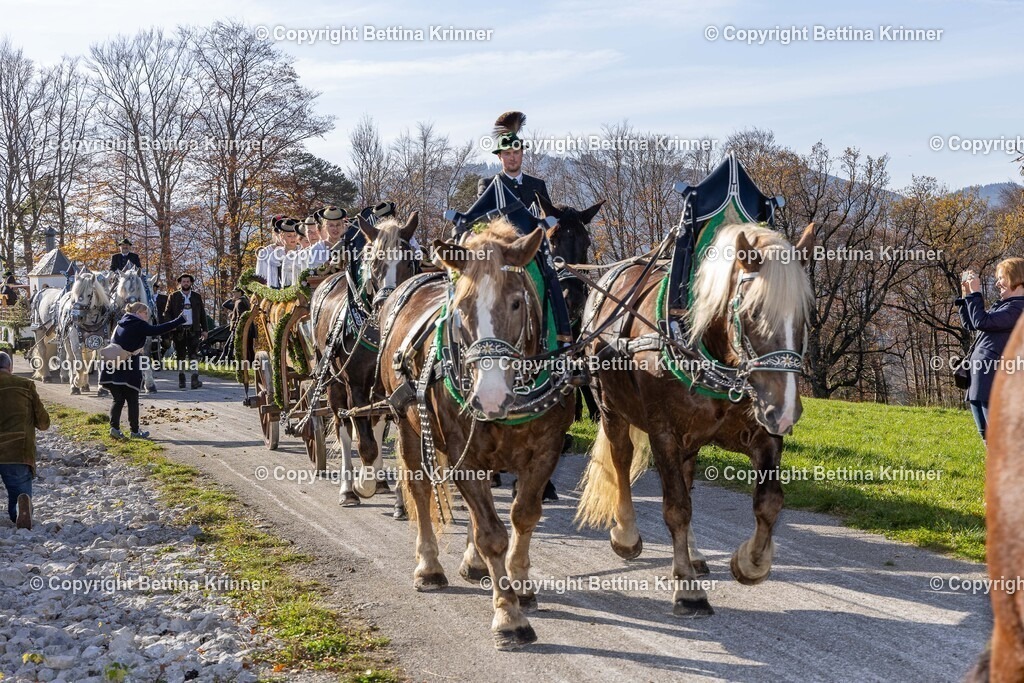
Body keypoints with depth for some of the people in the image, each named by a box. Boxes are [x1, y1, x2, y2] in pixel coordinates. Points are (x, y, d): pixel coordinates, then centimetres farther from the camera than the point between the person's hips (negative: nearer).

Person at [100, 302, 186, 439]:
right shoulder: (138, 325, -5)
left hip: (112, 367, 6)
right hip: (127, 369, -6)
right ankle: (135, 430, 9)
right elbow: (157, 330, -12)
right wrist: (179, 320, -10)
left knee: (118, 399, 12)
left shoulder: (122, 324, 18)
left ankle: (114, 427, 0)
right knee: (132, 400, 5)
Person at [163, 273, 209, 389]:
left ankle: (195, 379, -12)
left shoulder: (197, 297, 12)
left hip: (193, 329, 0)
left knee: (194, 354, -8)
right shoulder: (173, 297, 7)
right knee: (180, 355, 6)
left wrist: (204, 329, 6)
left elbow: (202, 314, 13)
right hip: (179, 330, 0)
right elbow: (167, 313, 4)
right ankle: (181, 379, 13)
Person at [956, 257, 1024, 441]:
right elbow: (970, 324, 26)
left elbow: (981, 322, -19)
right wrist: (966, 295, 17)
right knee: (986, 433, 12)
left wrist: (975, 293, -8)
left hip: (994, 379, -10)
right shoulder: (1003, 305, 20)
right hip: (980, 376, 10)